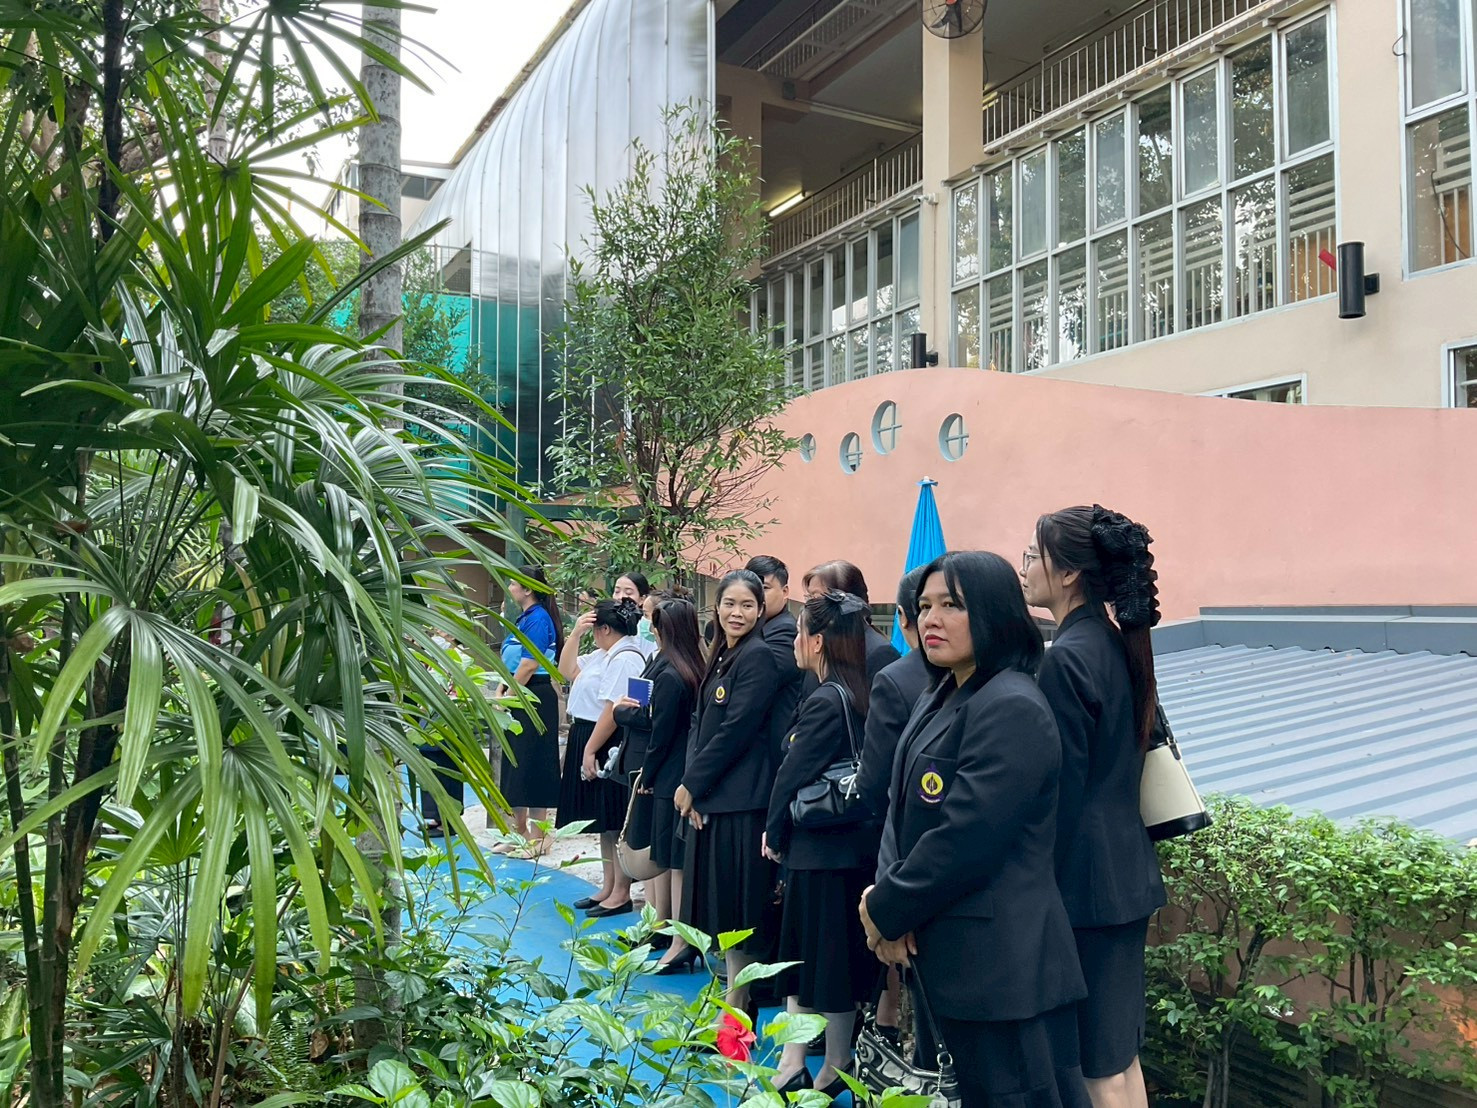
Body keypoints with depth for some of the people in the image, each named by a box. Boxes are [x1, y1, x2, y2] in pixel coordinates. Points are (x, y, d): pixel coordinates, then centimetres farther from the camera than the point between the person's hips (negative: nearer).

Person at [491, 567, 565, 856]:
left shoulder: (538, 619, -14)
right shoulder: (524, 619, 16)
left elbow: (529, 665, -20)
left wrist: (506, 698, -14)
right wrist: (501, 692, 7)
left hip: (534, 699, -10)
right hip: (520, 699, 10)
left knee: (532, 765, -3)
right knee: (516, 765, 14)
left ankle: (537, 838, 5)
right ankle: (520, 832, 25)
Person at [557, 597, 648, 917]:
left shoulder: (625, 659, -19)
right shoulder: (603, 655, 13)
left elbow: (613, 712, -23)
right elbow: (567, 670, 21)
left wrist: (591, 750, -21)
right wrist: (575, 633, 11)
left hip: (610, 747, -11)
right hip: (591, 742, 11)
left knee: (618, 823, -1)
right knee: (605, 822, 17)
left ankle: (621, 894, 9)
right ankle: (608, 888, 27)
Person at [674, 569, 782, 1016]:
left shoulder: (758, 657, -12)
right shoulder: (721, 656, 14)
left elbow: (735, 730, -17)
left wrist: (693, 783, -11)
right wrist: (689, 782, 3)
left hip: (740, 798, -9)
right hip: (710, 796, 9)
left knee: (739, 902, -1)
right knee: (718, 900, 15)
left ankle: (737, 1009, 10)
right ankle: (732, 991, 27)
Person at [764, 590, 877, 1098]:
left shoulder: (824, 702, -19)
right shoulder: (855, 696, 5)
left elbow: (793, 774, -15)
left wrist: (774, 833, 1)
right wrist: (782, 834, 13)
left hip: (822, 850, -8)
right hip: (852, 842, 8)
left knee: (823, 961, 5)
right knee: (801, 957, 15)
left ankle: (835, 1073, 17)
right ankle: (791, 1069, 24)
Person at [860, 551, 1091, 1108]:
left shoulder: (1012, 708, -19)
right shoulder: (941, 700, 11)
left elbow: (964, 838, -24)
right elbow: (902, 809, 10)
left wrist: (884, 912, -12)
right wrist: (885, 892, -7)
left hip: (999, 964, -9)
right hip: (943, 955, 9)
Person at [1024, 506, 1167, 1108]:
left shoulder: (1066, 659, -20)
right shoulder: (1120, 645, 7)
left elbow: (1059, 792, -19)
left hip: (1084, 877, -9)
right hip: (1129, 870, 9)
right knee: (1121, 1053, 19)